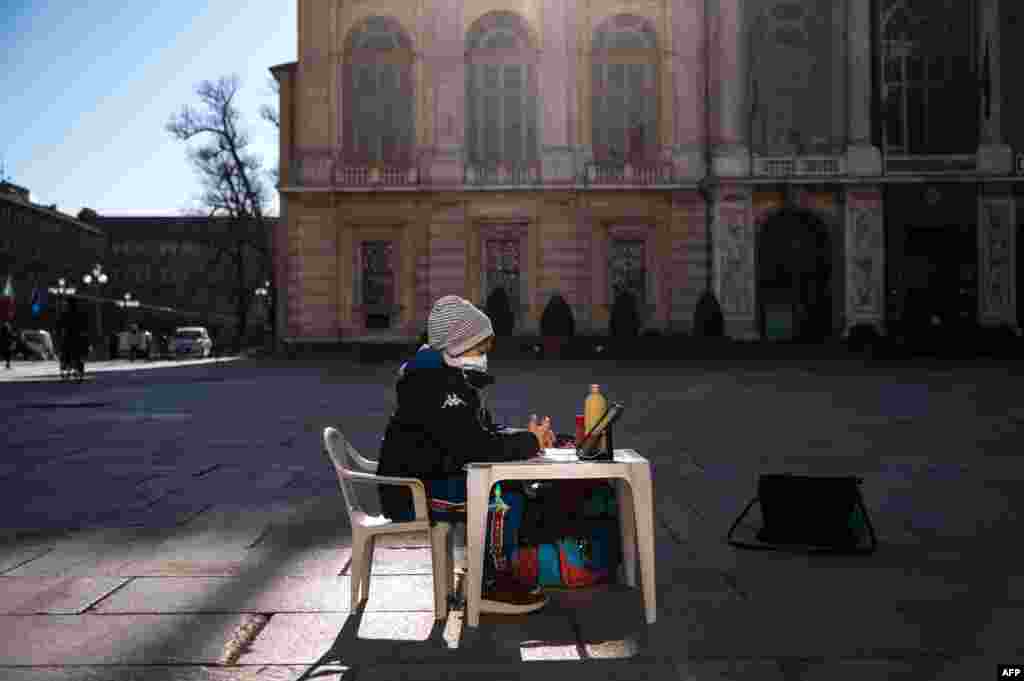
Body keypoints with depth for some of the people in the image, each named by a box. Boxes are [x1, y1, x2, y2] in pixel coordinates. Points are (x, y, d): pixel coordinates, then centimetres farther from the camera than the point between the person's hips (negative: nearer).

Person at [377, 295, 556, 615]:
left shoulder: (453, 378, 12)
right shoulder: (433, 385, -22)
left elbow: (484, 431, 15)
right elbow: (475, 446, -29)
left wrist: (528, 435, -4)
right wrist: (530, 441, -16)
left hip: (434, 479, 10)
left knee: (518, 487, 4)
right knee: (505, 501, -20)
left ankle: (492, 573, 9)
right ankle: (485, 587, -6)